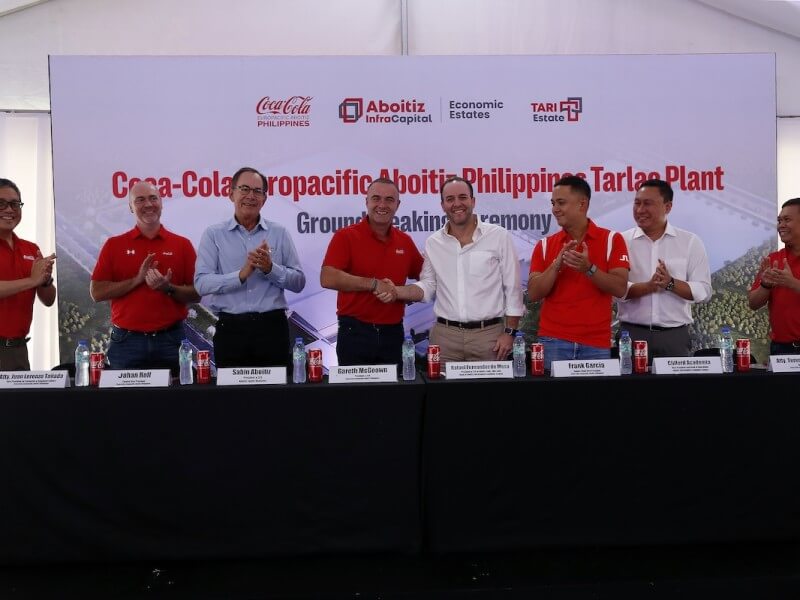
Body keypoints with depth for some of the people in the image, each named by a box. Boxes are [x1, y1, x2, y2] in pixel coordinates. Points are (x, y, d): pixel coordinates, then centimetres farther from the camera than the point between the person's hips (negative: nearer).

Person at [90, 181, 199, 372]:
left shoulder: (182, 244, 5)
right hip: (126, 341, 0)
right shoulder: (114, 245, 5)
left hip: (171, 340, 0)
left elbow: (196, 294, 4)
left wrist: (169, 288, -15)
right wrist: (137, 279, -12)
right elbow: (96, 292, 0)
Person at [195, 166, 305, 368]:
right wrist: (242, 274, -18)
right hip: (230, 328, -1)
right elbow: (201, 283, -6)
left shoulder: (279, 233, 7)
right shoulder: (213, 234, 4)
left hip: (272, 327, 1)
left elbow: (299, 282, 4)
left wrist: (270, 268, -13)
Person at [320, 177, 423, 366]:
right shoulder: (346, 236, -6)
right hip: (354, 332, -4)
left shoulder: (405, 241, 8)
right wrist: (373, 284, -19)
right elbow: (327, 278, -18)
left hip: (393, 333, 4)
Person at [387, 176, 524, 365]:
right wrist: (396, 291, -4)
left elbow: (513, 288, 0)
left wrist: (509, 332, -4)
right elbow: (428, 286, 13)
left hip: (489, 333, -2)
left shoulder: (499, 236, -1)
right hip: (445, 335, 2)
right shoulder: (433, 243, 7)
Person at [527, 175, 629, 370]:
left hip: (597, 343, -1)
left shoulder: (612, 240, 2)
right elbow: (533, 293, -1)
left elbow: (620, 288, -6)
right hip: (553, 341, 1)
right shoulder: (545, 245, 6)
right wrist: (557, 264, -14)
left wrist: (589, 269, -20)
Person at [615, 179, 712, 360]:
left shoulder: (690, 242, 5)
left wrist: (671, 283, -14)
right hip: (632, 334, -1)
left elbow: (704, 290, 0)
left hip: (675, 335, 1)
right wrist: (649, 286, -20)